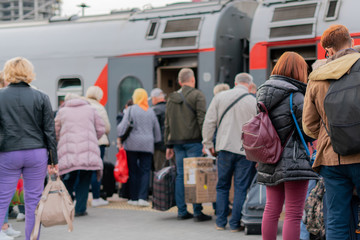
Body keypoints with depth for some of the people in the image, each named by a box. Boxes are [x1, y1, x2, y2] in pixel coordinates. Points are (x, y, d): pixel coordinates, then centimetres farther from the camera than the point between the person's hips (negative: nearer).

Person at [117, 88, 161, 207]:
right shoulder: (151, 111, 10)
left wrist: (120, 137, 9)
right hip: (147, 145, 2)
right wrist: (157, 142, 24)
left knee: (133, 171, 5)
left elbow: (123, 126, -7)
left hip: (132, 144, -2)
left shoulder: (131, 110, -2)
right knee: (145, 171, 1)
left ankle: (134, 198, 7)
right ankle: (142, 198, -10)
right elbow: (157, 129, 14)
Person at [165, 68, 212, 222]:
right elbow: (202, 119, -11)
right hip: (193, 141, -5)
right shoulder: (197, 95, -5)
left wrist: (169, 145, 18)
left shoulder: (172, 98, 13)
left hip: (177, 141, 5)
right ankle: (197, 212, -4)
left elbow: (167, 123, 14)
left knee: (180, 175, 8)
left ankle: (181, 211, 10)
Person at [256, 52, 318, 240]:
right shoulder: (295, 97, -13)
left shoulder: (263, 93, 8)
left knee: (271, 210, 14)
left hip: (269, 164, 7)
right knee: (293, 214, -3)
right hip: (293, 162, -7)